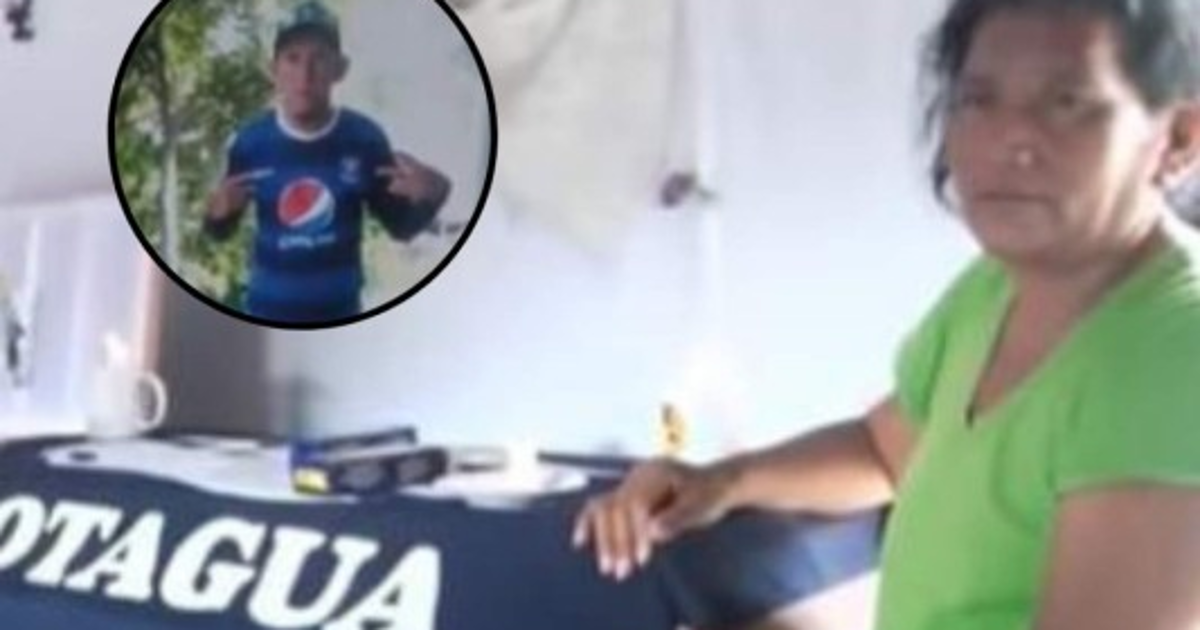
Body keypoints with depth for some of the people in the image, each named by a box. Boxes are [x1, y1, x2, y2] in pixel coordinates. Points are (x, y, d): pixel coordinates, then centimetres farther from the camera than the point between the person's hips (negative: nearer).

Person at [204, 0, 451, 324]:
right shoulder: (252, 141, -12)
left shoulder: (364, 138, -11)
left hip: (339, 313, 1)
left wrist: (427, 198, -22)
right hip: (269, 311, -1)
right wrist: (219, 211, -25)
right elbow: (221, 231, -2)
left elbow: (399, 225, -1)